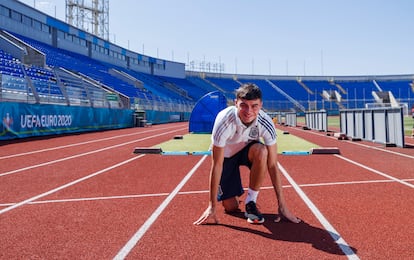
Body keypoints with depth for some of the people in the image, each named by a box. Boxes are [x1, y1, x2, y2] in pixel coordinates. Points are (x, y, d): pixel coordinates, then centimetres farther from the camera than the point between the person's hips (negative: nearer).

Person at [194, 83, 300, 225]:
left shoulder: (265, 123, -29)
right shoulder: (225, 121, -35)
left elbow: (272, 165, -23)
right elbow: (216, 165, -30)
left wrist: (282, 205, -24)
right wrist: (212, 207, -28)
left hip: (248, 149, 2)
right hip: (225, 155, -2)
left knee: (261, 151, -35)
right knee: (231, 208, -7)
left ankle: (251, 202, -17)